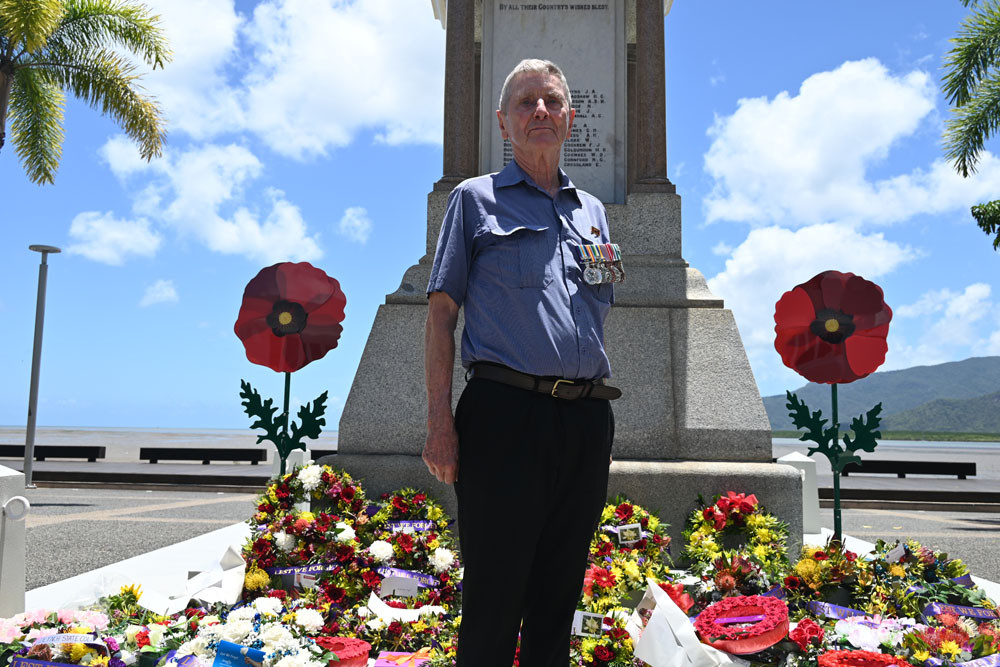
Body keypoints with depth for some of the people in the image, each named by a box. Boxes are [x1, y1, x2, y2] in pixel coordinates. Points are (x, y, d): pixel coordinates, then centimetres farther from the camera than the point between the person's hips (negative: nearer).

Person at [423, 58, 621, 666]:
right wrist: (440, 421, -8)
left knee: (560, 594, 11)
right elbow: (442, 311, 1)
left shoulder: (593, 212, 21)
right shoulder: (476, 199, 9)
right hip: (506, 411, -4)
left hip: (587, 418, 5)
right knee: (494, 594, -2)